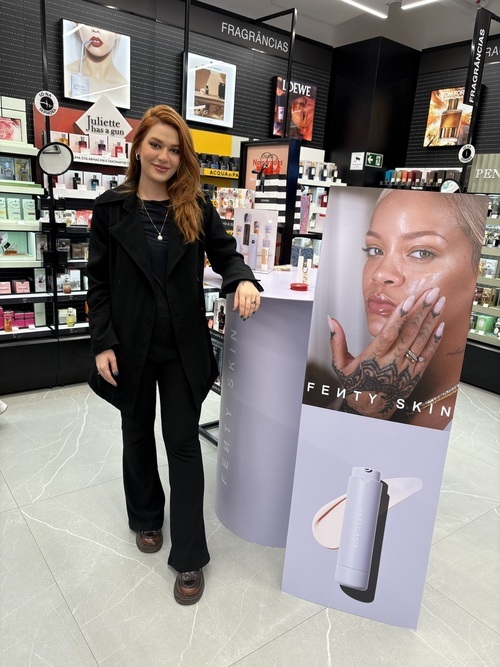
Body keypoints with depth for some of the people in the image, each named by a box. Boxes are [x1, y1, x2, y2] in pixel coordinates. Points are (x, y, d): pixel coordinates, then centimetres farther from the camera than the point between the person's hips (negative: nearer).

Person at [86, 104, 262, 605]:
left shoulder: (196, 206, 0)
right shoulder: (111, 208, -2)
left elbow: (224, 254, 2)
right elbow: (99, 282, -2)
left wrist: (243, 280, -22)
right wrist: (103, 344, -8)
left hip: (183, 345, 0)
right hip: (131, 344, 1)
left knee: (183, 441, 3)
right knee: (137, 433, 17)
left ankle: (189, 557, 16)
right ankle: (146, 517, 43)